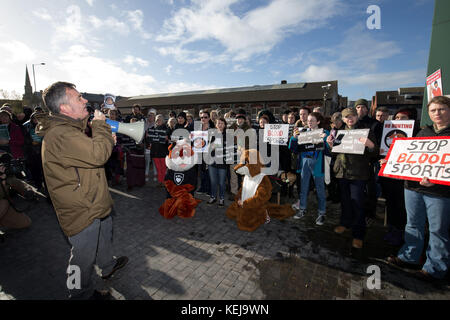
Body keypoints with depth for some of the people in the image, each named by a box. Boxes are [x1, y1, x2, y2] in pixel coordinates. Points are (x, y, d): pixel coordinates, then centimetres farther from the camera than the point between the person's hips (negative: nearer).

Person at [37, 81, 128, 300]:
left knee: (104, 235, 30)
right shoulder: (59, 134, -27)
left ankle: (107, 266, 55)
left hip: (94, 203, 11)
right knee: (84, 257, 11)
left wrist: (106, 141, 2)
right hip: (81, 211, -10)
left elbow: (89, 154, 22)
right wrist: (100, 124, -21)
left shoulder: (70, 128, 9)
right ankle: (82, 294, 35)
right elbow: (98, 154, -38)